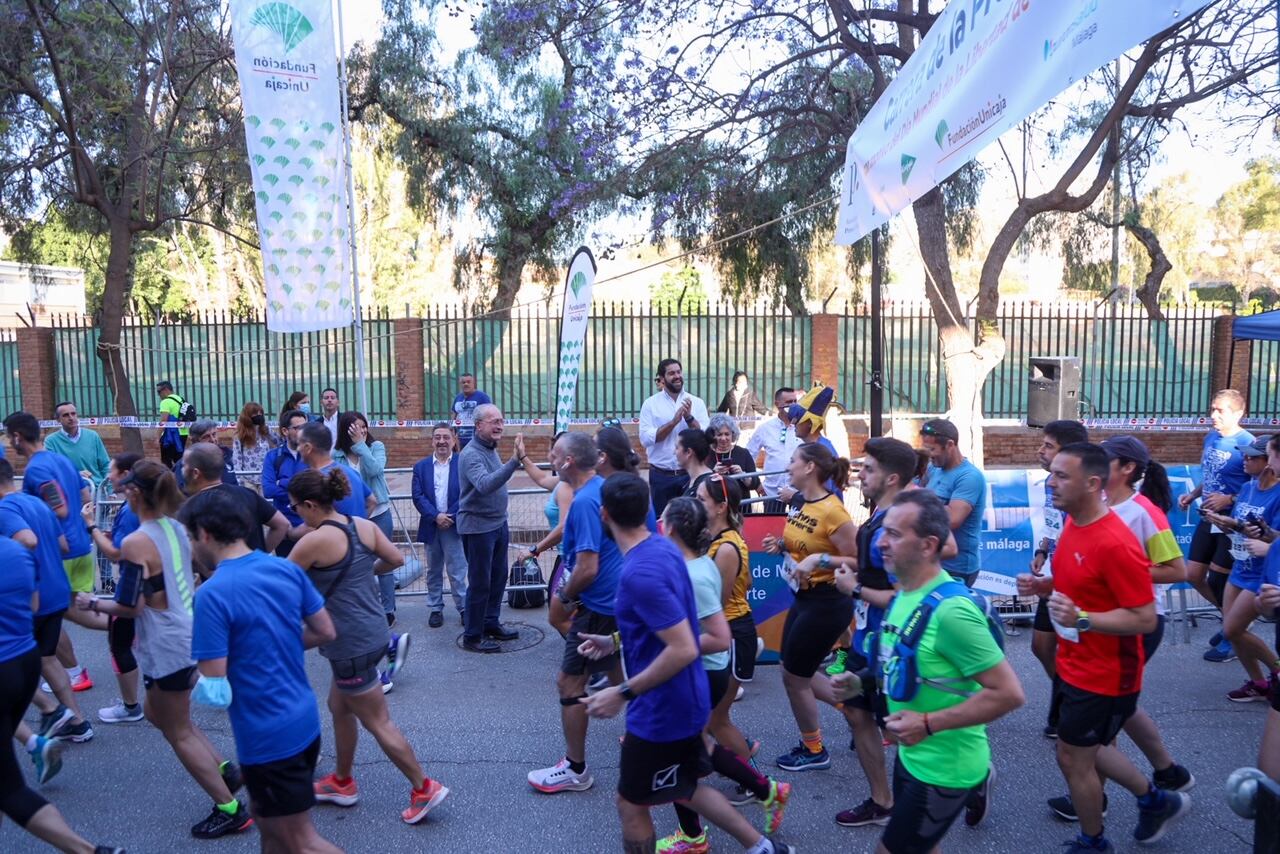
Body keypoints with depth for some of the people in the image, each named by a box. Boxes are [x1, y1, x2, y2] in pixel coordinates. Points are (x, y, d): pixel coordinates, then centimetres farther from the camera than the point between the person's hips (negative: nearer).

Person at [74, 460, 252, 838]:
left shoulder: (134, 543, -20)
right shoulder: (178, 528, 4)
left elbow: (132, 607, -19)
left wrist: (94, 604, -1)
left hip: (166, 645, -8)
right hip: (189, 633, 8)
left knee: (179, 733, 8)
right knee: (156, 712, 27)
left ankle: (230, 810, 15)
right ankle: (225, 769, 25)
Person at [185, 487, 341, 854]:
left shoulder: (212, 594, -21)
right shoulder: (288, 569, -1)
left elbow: (214, 692, -19)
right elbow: (326, 633, 8)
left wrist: (189, 678, 2)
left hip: (267, 738, -7)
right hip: (304, 721, 7)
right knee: (266, 817, 26)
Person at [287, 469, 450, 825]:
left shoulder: (314, 541, -19)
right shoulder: (364, 525, 1)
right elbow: (397, 559, 10)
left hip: (351, 642, -8)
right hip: (372, 632, 8)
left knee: (377, 722, 5)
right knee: (339, 707, 24)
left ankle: (424, 788, 13)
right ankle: (342, 782, 38)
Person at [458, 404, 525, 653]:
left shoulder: (491, 449, 9)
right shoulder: (471, 454, -20)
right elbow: (485, 485, -37)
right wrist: (514, 461, -44)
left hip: (498, 524, 9)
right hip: (478, 527, -9)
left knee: (498, 577, 16)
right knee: (480, 583, 0)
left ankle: (491, 624, 30)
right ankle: (472, 636, 11)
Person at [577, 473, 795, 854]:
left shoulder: (639, 573, -29)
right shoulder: (663, 547, 0)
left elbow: (683, 649, -31)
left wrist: (623, 693, -25)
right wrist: (616, 641, 15)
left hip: (662, 709, -9)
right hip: (682, 698, 9)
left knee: (630, 803, 11)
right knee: (684, 786, 27)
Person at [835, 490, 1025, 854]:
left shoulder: (949, 609, -27)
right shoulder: (902, 595, 0)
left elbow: (1009, 693, -26)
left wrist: (929, 724, -26)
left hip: (944, 769, -8)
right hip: (911, 756, 8)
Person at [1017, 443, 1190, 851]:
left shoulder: (1115, 543, -29)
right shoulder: (1073, 523, -1)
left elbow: (1145, 619, -25)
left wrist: (1082, 619, -35)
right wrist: (1042, 585, -2)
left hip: (1102, 676, -9)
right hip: (1075, 665, 9)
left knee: (1072, 758, 8)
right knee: (1089, 748, 24)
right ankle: (1156, 800, 46)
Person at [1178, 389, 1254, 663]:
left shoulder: (1247, 443, -19)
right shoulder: (1211, 438, 5)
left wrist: (1229, 500, -27)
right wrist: (1192, 495, 3)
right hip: (1208, 518, 8)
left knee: (1218, 581, 1)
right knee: (1193, 575, 11)